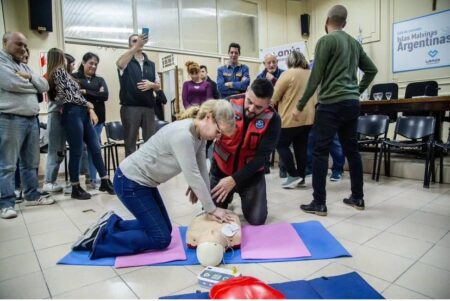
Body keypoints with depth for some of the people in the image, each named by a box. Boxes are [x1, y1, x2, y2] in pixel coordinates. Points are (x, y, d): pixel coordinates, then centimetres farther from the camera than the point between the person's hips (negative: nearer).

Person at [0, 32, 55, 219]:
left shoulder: (25, 66, 23)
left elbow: (45, 86, 14)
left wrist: (29, 76, -4)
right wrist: (33, 84, 1)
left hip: (31, 119, 8)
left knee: (31, 163, 12)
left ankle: (32, 196, 21)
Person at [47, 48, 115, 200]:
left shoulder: (62, 72, 26)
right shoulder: (59, 71, -1)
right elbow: (70, 95, -11)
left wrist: (90, 110, 5)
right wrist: (88, 104, 3)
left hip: (82, 113, 9)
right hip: (72, 114, -9)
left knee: (95, 148, 4)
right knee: (76, 152, -4)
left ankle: (105, 182, 9)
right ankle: (76, 189, 6)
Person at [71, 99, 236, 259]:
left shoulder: (200, 134, 0)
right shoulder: (182, 134, -29)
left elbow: (202, 170, 2)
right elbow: (192, 175, -27)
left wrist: (209, 205, 1)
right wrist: (212, 209, -16)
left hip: (143, 181, 10)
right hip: (129, 182, -10)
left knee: (164, 228, 16)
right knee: (161, 238, -5)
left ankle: (112, 223, 23)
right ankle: (99, 239, 3)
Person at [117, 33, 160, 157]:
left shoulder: (151, 64, 16)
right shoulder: (127, 61, 4)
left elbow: (158, 85, 17)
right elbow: (119, 64, -22)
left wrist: (151, 84, -7)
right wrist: (136, 47, -31)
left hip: (148, 107, 4)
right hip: (130, 106, -3)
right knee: (130, 142, 2)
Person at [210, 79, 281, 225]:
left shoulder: (272, 120, -18)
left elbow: (262, 156, -21)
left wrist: (234, 180, -29)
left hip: (251, 174, 0)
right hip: (220, 169, 1)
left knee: (257, 219, -3)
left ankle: (248, 196, 29)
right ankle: (227, 198, 36)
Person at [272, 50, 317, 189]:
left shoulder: (288, 74, -9)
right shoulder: (311, 74, 11)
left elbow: (274, 97, -5)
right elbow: (315, 97, 19)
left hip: (291, 118, -7)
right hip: (308, 118, 7)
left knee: (281, 145, 5)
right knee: (301, 147, 12)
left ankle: (294, 176, 0)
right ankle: (301, 177, 16)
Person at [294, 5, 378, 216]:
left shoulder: (326, 41, -4)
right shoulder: (355, 43, 17)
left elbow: (315, 77, -10)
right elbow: (371, 70, 23)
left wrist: (300, 106, -5)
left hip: (331, 104, -7)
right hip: (352, 103, 8)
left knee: (320, 152, -4)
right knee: (352, 150, 12)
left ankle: (319, 203, -2)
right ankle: (357, 198, 21)